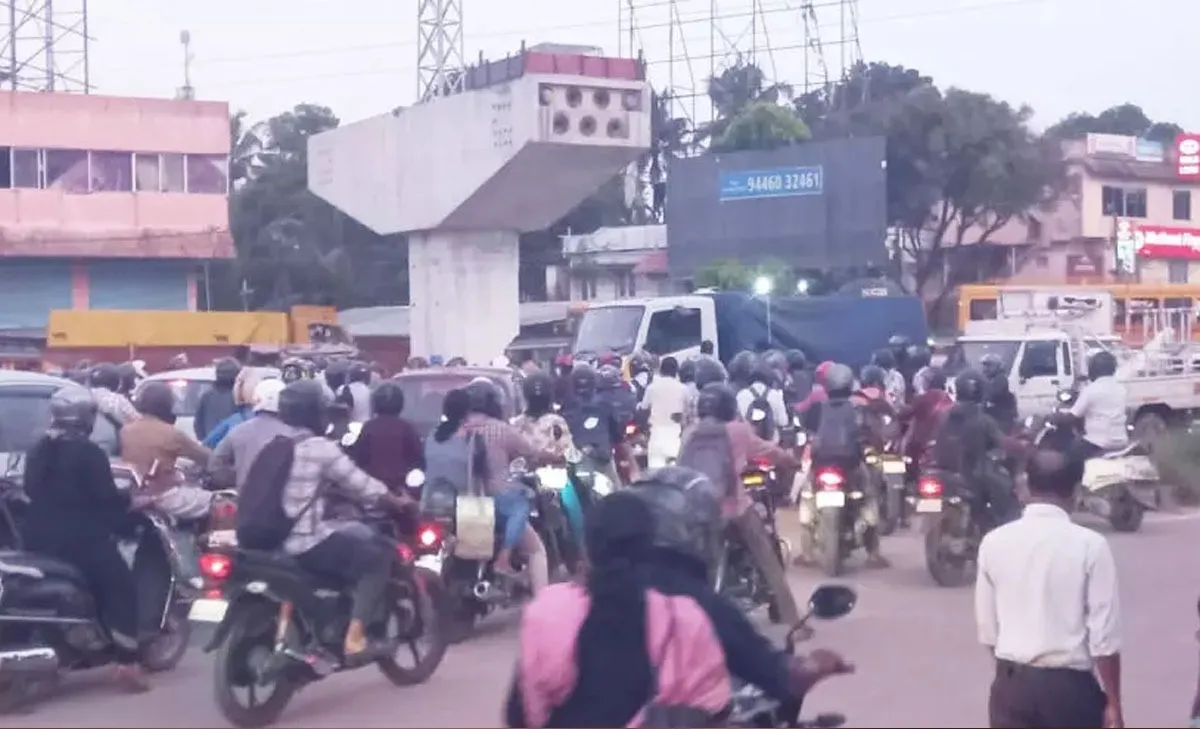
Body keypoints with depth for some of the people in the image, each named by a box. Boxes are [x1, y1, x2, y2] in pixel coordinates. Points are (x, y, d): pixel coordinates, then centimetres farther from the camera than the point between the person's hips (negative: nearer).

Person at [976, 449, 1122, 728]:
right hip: (1071, 686, -3)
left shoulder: (994, 542, -1)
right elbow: (1104, 637, -10)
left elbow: (988, 628, 5)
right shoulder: (1090, 545, -10)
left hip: (1012, 684, 3)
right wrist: (1113, 703, -2)